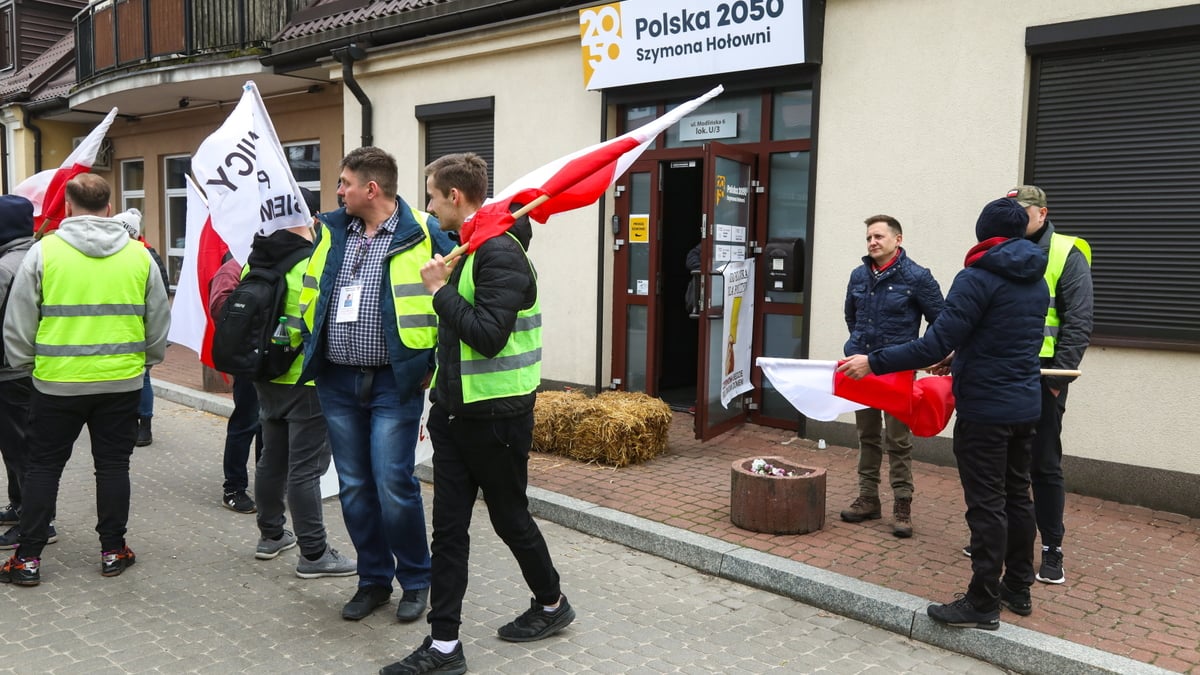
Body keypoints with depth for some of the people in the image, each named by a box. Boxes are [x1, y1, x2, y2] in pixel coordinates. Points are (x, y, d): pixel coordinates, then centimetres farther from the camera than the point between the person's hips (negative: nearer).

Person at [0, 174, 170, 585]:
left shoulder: (44, 251, -6)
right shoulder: (139, 255, 1)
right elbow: (159, 323, 7)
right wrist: (145, 362, 22)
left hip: (57, 382, -1)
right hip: (122, 382, 2)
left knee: (43, 467, 12)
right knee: (113, 465, 11)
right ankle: (113, 551, 18)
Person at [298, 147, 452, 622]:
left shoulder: (422, 235, -7)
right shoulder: (331, 231, 9)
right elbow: (310, 293, 22)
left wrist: (436, 361, -5)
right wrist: (312, 352, 14)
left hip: (395, 382, -5)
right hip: (337, 382, 6)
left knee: (394, 486, -5)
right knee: (354, 488, 11)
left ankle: (416, 581, 16)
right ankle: (373, 580, 27)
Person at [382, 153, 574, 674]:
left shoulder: (500, 252, -18)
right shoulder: (466, 247, 11)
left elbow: (488, 335, -27)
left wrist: (440, 289, -17)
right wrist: (441, 394, 16)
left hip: (496, 416, -8)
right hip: (455, 412, 8)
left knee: (510, 518, 9)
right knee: (448, 528, 8)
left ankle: (551, 603, 33)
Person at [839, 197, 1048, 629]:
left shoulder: (978, 278, -15)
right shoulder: (1036, 283, 11)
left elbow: (937, 344, -23)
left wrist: (873, 362, -20)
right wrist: (962, 354, 31)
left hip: (985, 410, -8)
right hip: (1025, 406, 8)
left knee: (986, 504, -3)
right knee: (1016, 496, 18)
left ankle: (982, 604, 4)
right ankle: (1018, 588, 30)